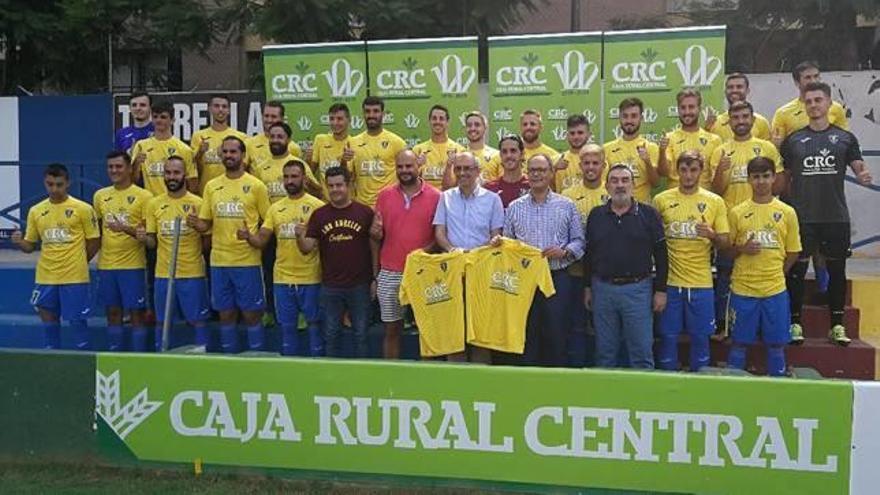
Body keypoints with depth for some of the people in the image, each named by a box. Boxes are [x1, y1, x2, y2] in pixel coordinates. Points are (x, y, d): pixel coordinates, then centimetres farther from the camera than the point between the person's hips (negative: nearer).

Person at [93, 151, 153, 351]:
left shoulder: (143, 196, -5)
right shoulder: (100, 196, 10)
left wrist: (127, 229, -21)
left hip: (133, 265, -5)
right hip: (106, 265, 5)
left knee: (136, 313, 1)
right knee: (113, 313, 11)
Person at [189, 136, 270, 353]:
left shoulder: (256, 185, -2)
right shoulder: (211, 186, 9)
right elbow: (205, 223, 11)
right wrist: (196, 224, -10)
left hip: (247, 261, -4)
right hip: (219, 261, 4)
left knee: (251, 314, 3)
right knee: (226, 314, 10)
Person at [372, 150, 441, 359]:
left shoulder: (435, 196, -2)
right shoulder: (385, 195, 6)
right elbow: (377, 235, 13)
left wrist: (426, 251, -17)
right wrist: (375, 233, -9)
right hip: (389, 275, 2)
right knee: (391, 329, 9)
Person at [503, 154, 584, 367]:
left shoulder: (567, 206, 6)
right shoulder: (514, 208, 10)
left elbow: (579, 241, 5)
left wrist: (564, 251, -13)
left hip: (557, 277, -1)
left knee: (557, 334, 1)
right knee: (527, 335, 5)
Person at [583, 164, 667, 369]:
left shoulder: (648, 214, 0)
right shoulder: (596, 215, 7)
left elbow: (660, 255, 0)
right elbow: (589, 254, 12)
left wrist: (660, 290, -3)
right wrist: (588, 287, 10)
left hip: (637, 289, -2)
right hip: (602, 289, 2)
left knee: (642, 351, 3)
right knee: (605, 353, 11)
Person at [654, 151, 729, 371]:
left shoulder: (715, 201, 3)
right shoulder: (661, 200, 2)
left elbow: (724, 243, 3)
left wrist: (712, 235, -17)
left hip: (701, 282, 0)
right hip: (669, 281, 0)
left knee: (700, 337, 8)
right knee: (668, 336, 7)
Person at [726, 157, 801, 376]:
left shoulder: (787, 212, 3)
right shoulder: (737, 212, 2)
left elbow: (792, 252, 7)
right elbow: (727, 250, 6)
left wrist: (775, 274, 1)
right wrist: (742, 249, -12)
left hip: (775, 289, 1)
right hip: (742, 288, 0)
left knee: (776, 344, 8)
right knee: (739, 343, 7)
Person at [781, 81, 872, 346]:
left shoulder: (845, 138, 4)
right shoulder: (793, 140, 3)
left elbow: (859, 171, 2)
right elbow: (783, 177, 9)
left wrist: (864, 176, -18)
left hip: (836, 217, 1)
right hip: (801, 217, -1)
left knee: (837, 270, 8)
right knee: (797, 270, 3)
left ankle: (837, 325, 19)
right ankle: (795, 323, 14)